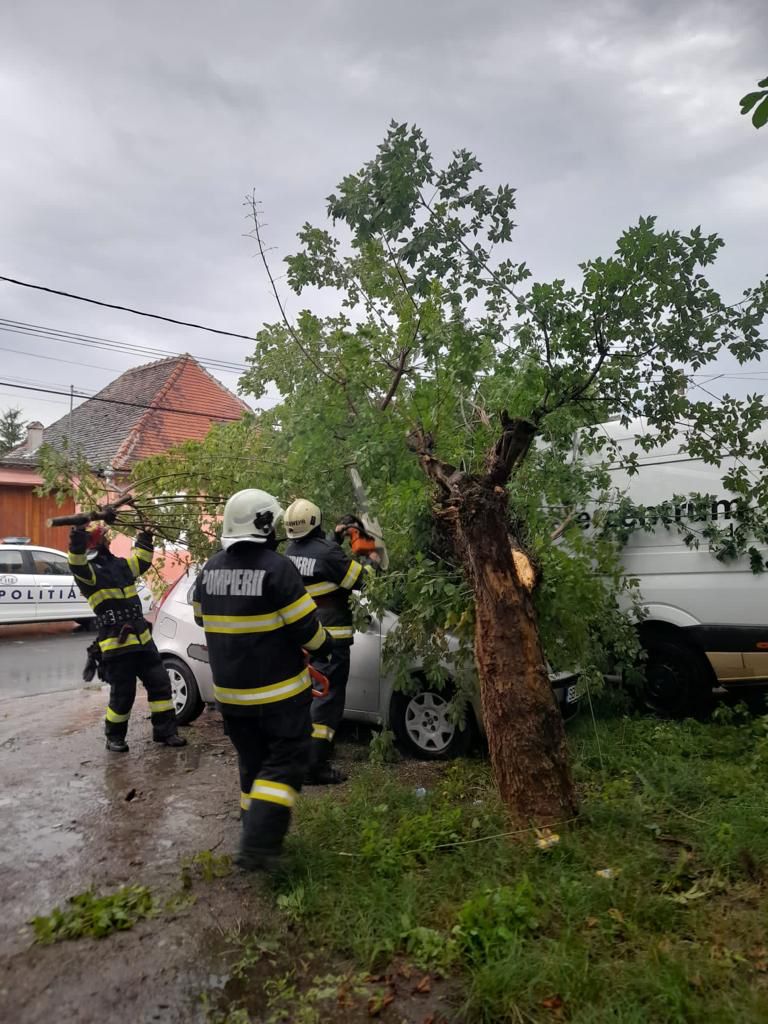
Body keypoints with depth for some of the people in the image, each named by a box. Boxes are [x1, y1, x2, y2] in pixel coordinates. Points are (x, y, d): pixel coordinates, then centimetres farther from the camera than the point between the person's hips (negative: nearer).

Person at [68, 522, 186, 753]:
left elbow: (142, 559, 35)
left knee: (160, 683, 9)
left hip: (142, 638, 7)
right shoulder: (89, 570, -7)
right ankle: (114, 737, 23)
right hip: (116, 643, -7)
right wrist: (77, 539, -45)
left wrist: (145, 536, 31)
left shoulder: (120, 564, 16)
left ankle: (165, 731, 20)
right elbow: (76, 565, -31)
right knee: (123, 694, 0)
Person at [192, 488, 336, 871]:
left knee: (253, 762, 19)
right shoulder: (276, 567, -19)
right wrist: (324, 646, 4)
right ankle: (258, 845, -4)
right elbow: (306, 627, -16)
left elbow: (202, 618, 15)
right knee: (285, 761, 5)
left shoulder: (210, 569, 2)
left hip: (229, 691, 7)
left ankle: (259, 837, 28)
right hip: (277, 690, -6)